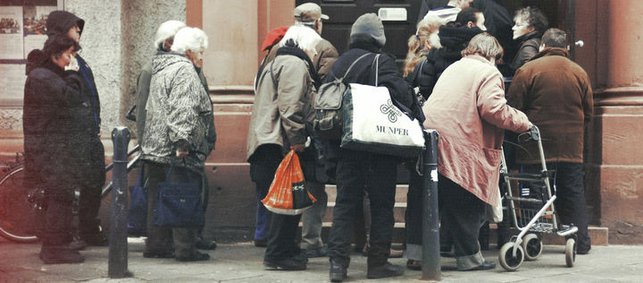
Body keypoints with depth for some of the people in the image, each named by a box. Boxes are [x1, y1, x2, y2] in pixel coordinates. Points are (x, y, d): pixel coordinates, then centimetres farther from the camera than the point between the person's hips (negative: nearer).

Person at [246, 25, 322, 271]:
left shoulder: (275, 64, 28)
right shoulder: (295, 64, -6)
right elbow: (290, 105, -19)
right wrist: (296, 138, -20)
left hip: (265, 145, 11)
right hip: (280, 145, -11)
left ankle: (285, 250, 19)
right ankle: (278, 254, -7)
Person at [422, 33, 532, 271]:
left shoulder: (453, 68, 25)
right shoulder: (488, 73, -2)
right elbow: (493, 108, -15)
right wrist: (523, 122, -4)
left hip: (431, 138, 8)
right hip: (458, 146, -8)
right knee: (466, 204, 1)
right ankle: (468, 256, 6)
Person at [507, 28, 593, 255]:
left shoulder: (528, 70, -5)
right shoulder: (579, 73, 6)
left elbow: (513, 108, -5)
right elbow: (588, 113, 11)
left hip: (536, 148, -3)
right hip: (572, 148, 3)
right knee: (573, 194, 10)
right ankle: (581, 242, 12)